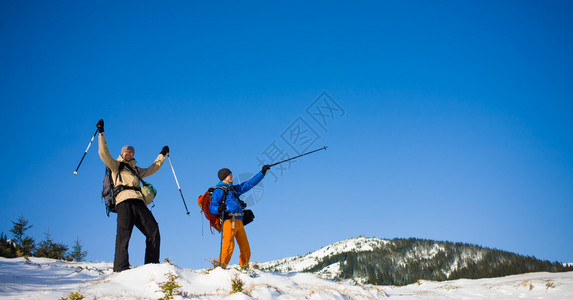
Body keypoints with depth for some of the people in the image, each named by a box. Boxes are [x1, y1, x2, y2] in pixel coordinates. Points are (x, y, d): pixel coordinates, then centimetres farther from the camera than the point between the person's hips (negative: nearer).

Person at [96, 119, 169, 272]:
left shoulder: (136, 170, 35)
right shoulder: (115, 165, 21)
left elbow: (151, 169, 47)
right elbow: (103, 153, 9)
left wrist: (162, 155, 52)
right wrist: (101, 133, 3)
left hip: (139, 202, 5)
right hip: (124, 201, -5)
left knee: (153, 230, -9)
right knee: (124, 232, -21)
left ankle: (152, 264, -8)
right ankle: (120, 268, -28)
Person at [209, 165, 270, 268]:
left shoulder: (234, 189, 26)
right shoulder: (218, 191, 5)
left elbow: (250, 183, 31)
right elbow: (212, 208, -2)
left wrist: (262, 172, 30)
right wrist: (219, 209, -25)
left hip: (239, 222, 7)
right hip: (229, 220, -7)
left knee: (245, 247, 4)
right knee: (229, 245, -21)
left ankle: (245, 268, 14)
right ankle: (220, 266, -18)